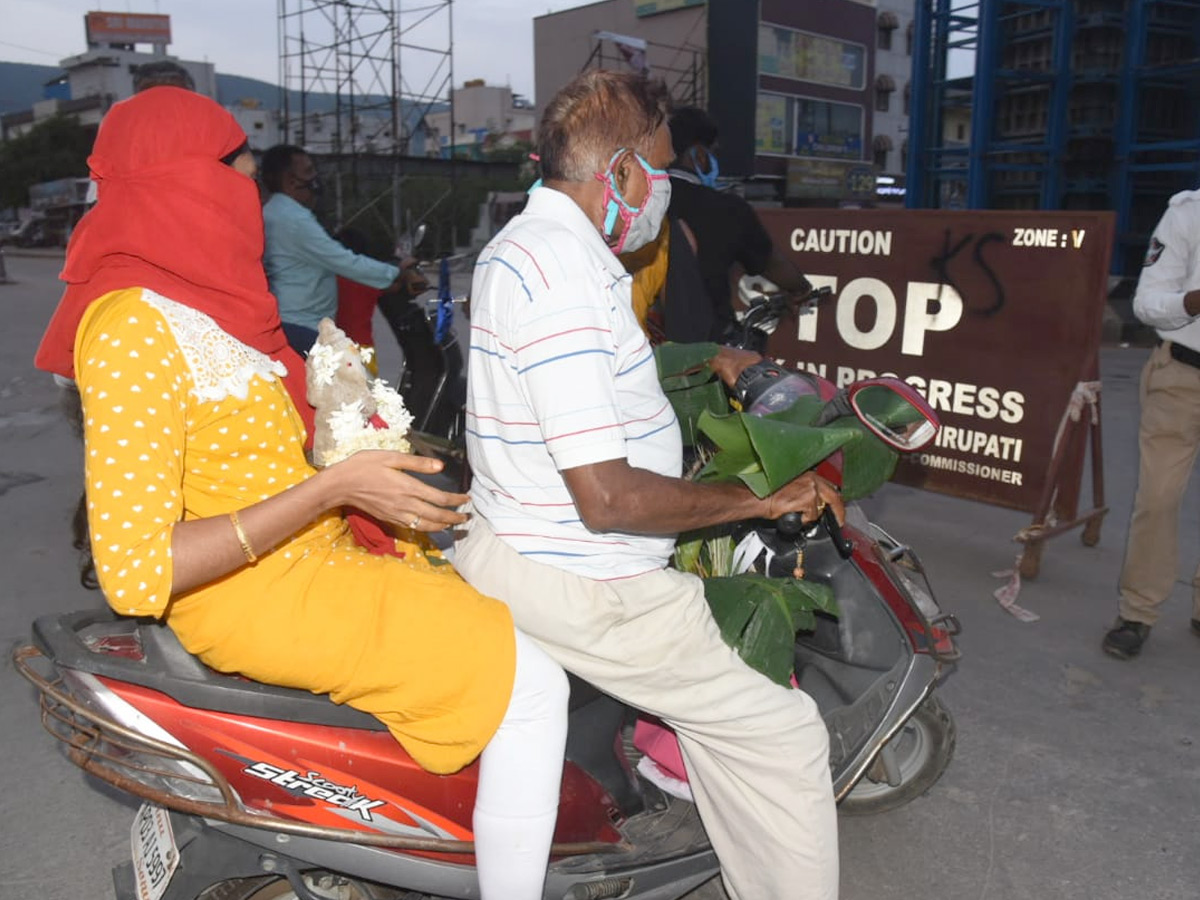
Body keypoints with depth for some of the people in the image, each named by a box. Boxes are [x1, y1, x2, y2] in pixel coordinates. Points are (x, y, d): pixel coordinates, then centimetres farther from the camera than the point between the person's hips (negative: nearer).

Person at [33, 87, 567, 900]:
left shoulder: (194, 298, 8)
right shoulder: (132, 329, -21)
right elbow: (136, 572, -26)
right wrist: (331, 488, -26)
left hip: (312, 552, 10)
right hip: (256, 594, -10)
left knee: (516, 604, 19)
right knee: (529, 687, -14)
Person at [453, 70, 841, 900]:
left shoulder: (526, 242, 11)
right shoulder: (562, 277, -23)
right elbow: (608, 497, -27)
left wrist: (706, 365, 21)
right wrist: (759, 498, -15)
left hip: (511, 543, 11)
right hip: (573, 584, -11)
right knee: (782, 734, -4)